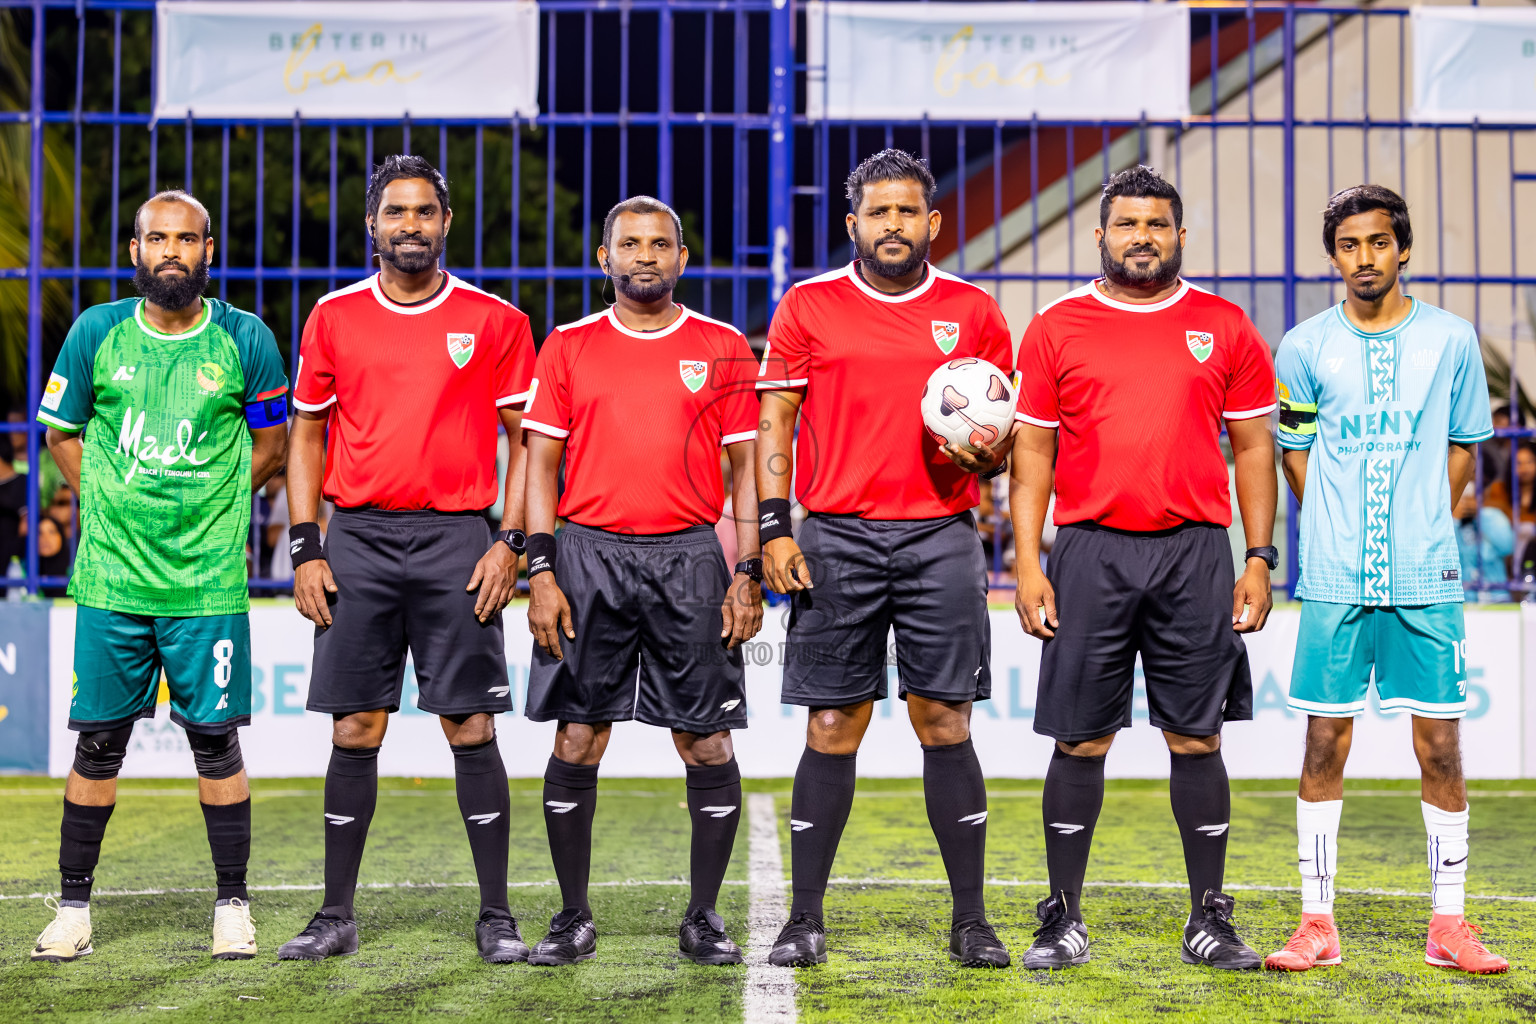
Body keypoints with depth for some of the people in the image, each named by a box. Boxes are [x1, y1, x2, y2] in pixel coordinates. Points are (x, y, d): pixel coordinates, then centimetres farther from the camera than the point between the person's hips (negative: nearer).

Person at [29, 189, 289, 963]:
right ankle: (74, 905, 16)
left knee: (214, 738, 3)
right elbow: (61, 433, 14)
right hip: (110, 579, 1)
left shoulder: (245, 341, -1)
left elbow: (270, 443, 11)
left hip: (208, 583, -1)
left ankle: (232, 904, 14)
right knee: (98, 742, 5)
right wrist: (116, 506, 7)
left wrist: (205, 511, 7)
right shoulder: (96, 334, 2)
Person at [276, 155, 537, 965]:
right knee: (354, 729, 4)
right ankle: (336, 914, 13)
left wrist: (510, 543, -5)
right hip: (357, 540, 2)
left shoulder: (494, 320, 3)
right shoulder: (335, 317, 9)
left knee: (471, 728, -1)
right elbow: (307, 436, 12)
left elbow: (525, 438, 5)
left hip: (456, 541, -2)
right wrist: (304, 549, 3)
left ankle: (496, 916, 7)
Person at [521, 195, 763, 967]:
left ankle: (703, 918, 12)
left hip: (689, 557, 0)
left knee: (706, 742, 0)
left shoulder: (723, 349, 7)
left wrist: (748, 575, -2)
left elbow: (747, 467, 6)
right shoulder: (569, 347, 8)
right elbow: (540, 463, 6)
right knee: (576, 738, 0)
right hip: (589, 555, 0)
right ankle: (573, 917, 12)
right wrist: (541, 571, -3)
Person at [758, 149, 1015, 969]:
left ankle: (970, 918, 8)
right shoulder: (807, 308, 6)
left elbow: (1005, 428, 14)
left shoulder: (972, 313, 8)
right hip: (837, 538, 0)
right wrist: (774, 527, -5)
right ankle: (804, 918, 9)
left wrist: (985, 454, -9)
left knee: (945, 723, 0)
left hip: (941, 539, 1)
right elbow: (775, 424, 5)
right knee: (832, 728, 1)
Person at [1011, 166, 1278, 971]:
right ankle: (1064, 920, 11)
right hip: (1089, 551, 0)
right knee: (1081, 739, 2)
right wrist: (1027, 564, -2)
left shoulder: (1224, 328, 8)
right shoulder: (1056, 328, 6)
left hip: (1195, 552, 1)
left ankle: (1209, 920, 13)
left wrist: (1259, 558, 2)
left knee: (1196, 737, 3)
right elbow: (1033, 451, 6)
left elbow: (1252, 447, 9)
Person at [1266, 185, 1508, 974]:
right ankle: (1316, 923, 9)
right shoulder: (1304, 347, 4)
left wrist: (1425, 530, 6)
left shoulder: (1452, 340, 5)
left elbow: (1462, 449, 14)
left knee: (1440, 745, 1)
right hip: (1334, 579, 0)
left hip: (1427, 578, 0)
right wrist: (1341, 535, 7)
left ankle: (1449, 925, 11)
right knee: (1324, 744, 1)